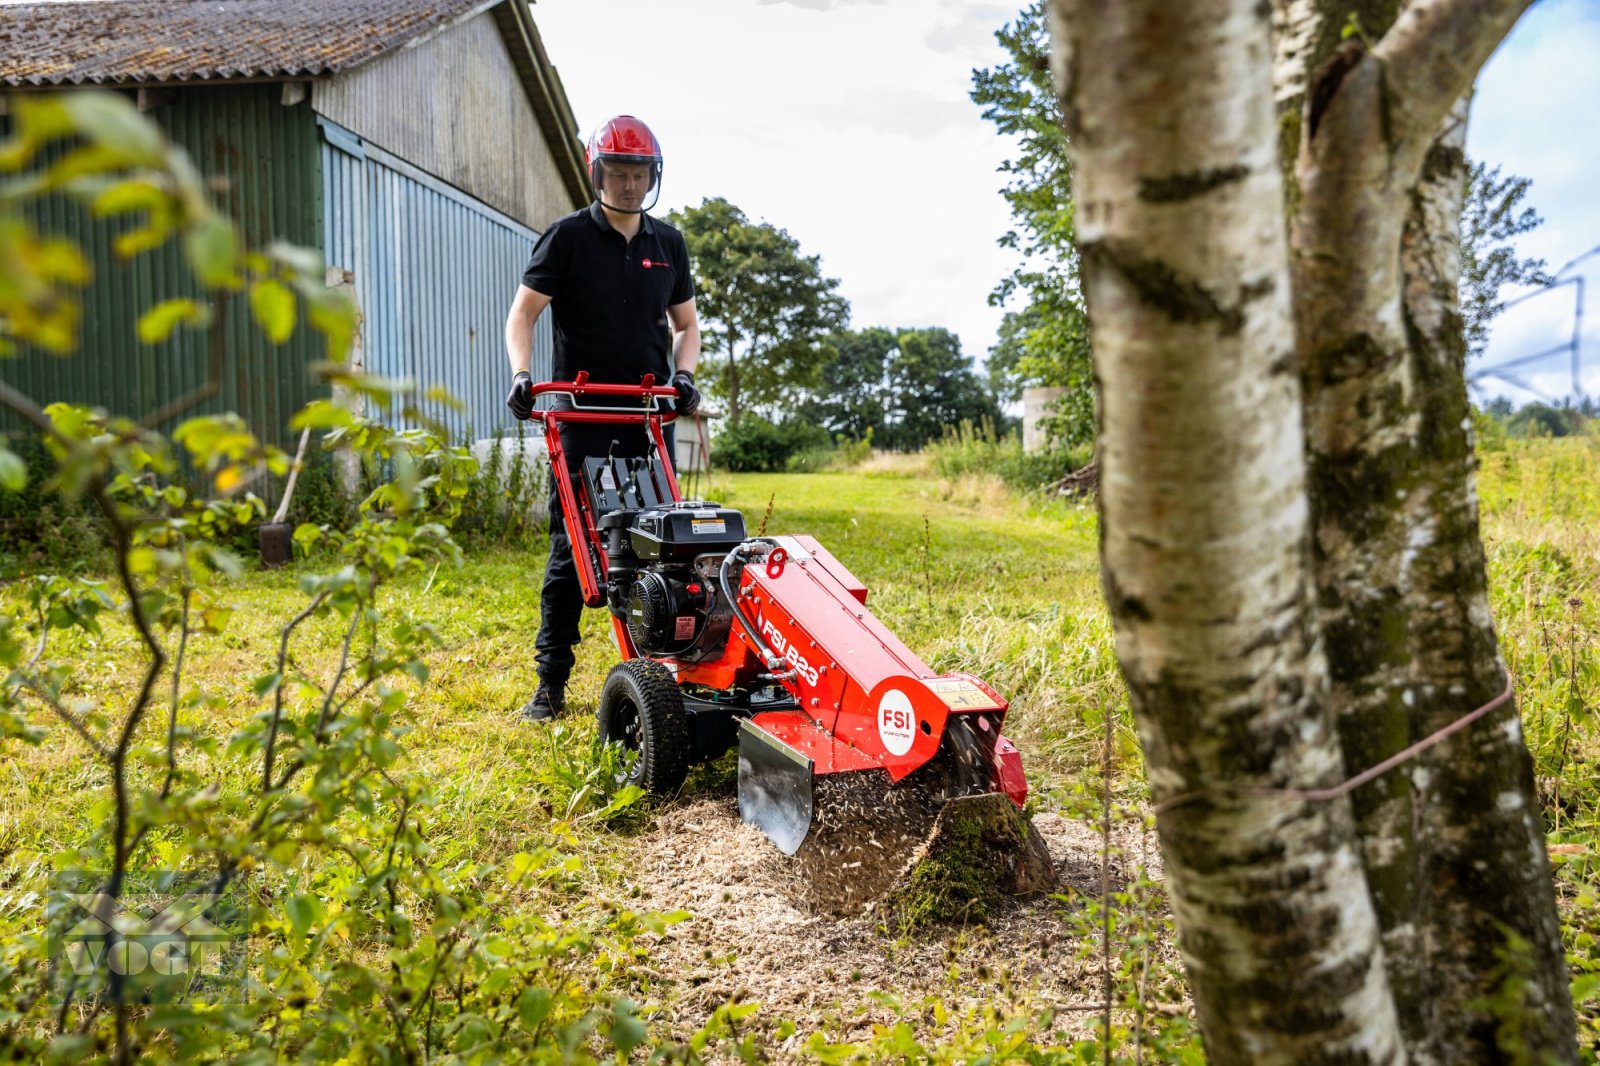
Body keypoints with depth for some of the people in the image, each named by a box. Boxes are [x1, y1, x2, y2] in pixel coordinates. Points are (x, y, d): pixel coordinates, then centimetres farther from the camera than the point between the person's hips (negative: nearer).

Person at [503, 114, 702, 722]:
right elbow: (523, 312, -2)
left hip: (650, 419, 4)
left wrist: (682, 374, -1)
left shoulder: (668, 244, 13)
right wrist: (522, 374, -19)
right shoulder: (569, 237, 1)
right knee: (571, 547, -2)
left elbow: (685, 325, 19)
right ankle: (551, 682, 5)